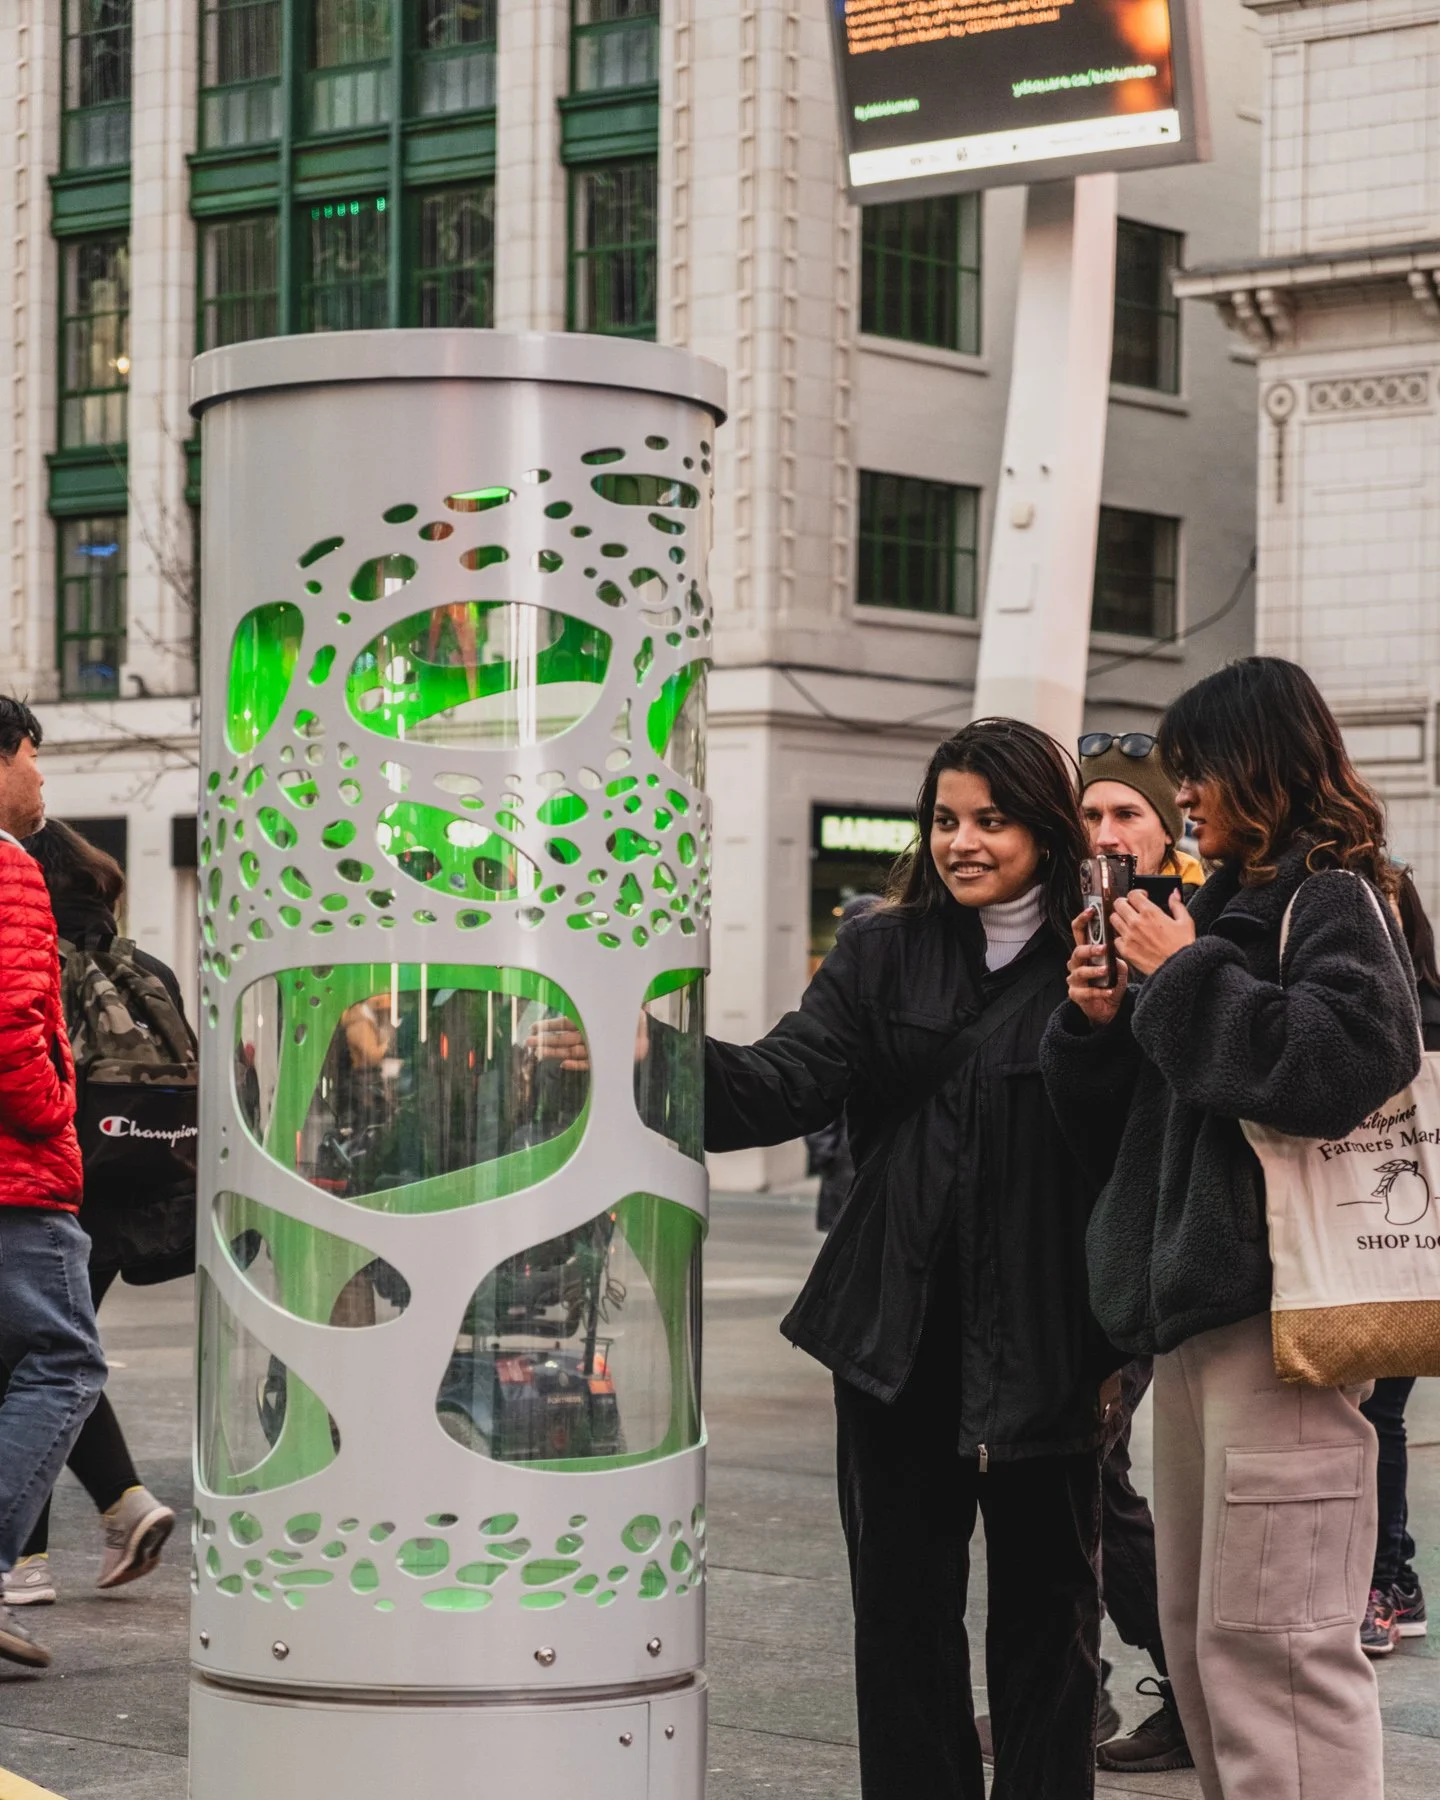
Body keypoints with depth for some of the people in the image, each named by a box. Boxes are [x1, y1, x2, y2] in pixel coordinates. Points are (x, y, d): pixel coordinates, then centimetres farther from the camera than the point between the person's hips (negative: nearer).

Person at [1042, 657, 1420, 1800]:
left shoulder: (1332, 901, -4)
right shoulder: (1225, 908, 21)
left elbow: (1350, 1061, -24)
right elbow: (1126, 1133, 26)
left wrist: (1186, 977, -14)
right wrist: (1099, 1024, 7)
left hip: (1279, 1312, -10)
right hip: (1196, 1313, 10)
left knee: (1270, 1640, -12)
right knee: (1198, 1632, 12)